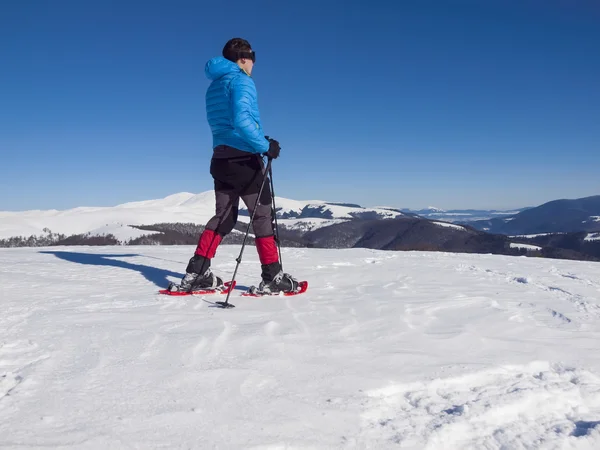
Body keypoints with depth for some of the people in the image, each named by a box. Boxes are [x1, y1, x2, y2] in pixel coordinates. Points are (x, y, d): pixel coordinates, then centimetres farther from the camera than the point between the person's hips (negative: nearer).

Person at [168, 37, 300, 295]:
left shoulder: (214, 86, 19)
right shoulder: (241, 81, -8)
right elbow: (241, 120, -23)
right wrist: (264, 145, -18)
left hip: (221, 158, 8)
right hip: (244, 158, -8)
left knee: (224, 216, 11)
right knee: (263, 215, -1)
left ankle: (196, 273, 5)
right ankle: (272, 277, 2)